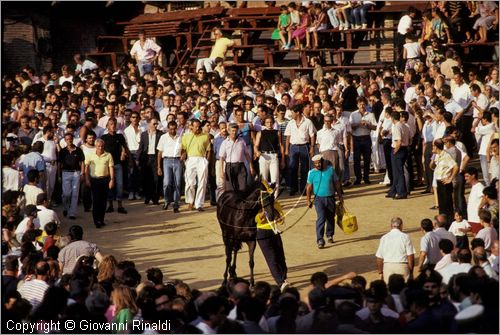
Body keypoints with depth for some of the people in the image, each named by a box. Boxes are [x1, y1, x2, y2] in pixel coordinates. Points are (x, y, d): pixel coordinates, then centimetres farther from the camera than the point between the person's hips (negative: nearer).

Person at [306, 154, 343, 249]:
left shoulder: (330, 170, 0)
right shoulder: (312, 173, -3)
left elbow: (336, 184, 8)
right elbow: (309, 187, 5)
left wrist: (340, 197, 10)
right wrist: (308, 200, 4)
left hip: (330, 198, 2)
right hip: (319, 198, -2)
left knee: (330, 218, 13)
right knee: (321, 218, -15)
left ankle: (330, 235, 35)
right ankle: (320, 240, -15)